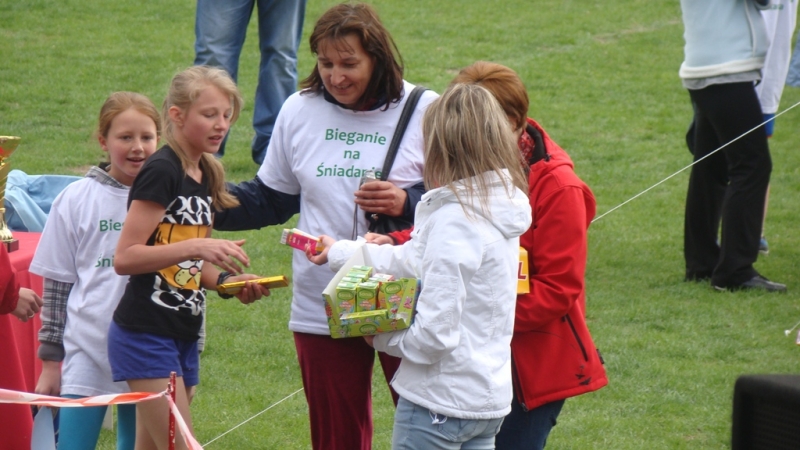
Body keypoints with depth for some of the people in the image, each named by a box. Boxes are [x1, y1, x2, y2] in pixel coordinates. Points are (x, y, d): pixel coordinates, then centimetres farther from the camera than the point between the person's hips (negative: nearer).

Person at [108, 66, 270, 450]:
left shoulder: (205, 177, 14)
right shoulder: (161, 172, -13)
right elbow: (124, 257, -20)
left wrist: (227, 281, 4)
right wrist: (196, 247, -27)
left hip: (181, 337, 9)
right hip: (146, 335, -9)